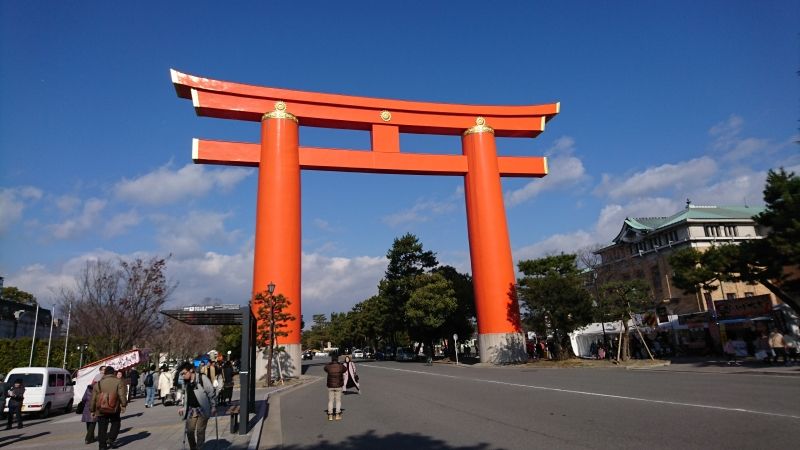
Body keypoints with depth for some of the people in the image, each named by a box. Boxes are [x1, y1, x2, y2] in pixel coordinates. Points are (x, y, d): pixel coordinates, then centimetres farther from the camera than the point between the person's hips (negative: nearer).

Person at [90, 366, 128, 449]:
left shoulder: (98, 383, 8)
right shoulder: (118, 381, -3)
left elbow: (93, 398, 11)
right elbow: (122, 395, -12)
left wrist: (92, 410, 18)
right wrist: (123, 405, -6)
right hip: (114, 409, -2)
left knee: (102, 428, 12)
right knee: (115, 423, 17)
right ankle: (111, 439, 1)